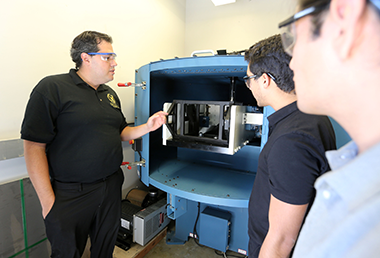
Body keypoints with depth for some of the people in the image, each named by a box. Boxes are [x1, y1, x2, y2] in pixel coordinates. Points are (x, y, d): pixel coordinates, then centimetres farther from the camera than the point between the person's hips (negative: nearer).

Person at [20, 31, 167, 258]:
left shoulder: (110, 94, 9)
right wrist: (48, 202, -14)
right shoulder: (52, 88, -12)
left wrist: (147, 127, -3)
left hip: (112, 187, 6)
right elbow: (34, 146, -14)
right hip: (71, 195, -5)